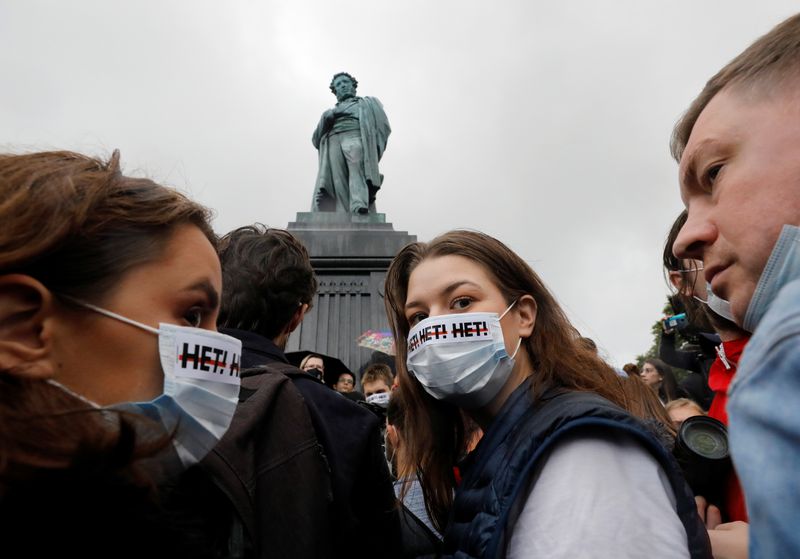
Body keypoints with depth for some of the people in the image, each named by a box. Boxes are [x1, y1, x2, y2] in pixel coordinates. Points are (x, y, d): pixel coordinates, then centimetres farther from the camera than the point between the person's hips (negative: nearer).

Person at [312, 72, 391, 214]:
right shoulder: (331, 112, 38)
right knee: (338, 182, -24)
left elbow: (383, 125, 15)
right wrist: (325, 120, 4)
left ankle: (359, 205, -55)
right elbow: (316, 139, 24)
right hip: (333, 142, 3)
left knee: (357, 163, -35)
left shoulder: (367, 103, 32)